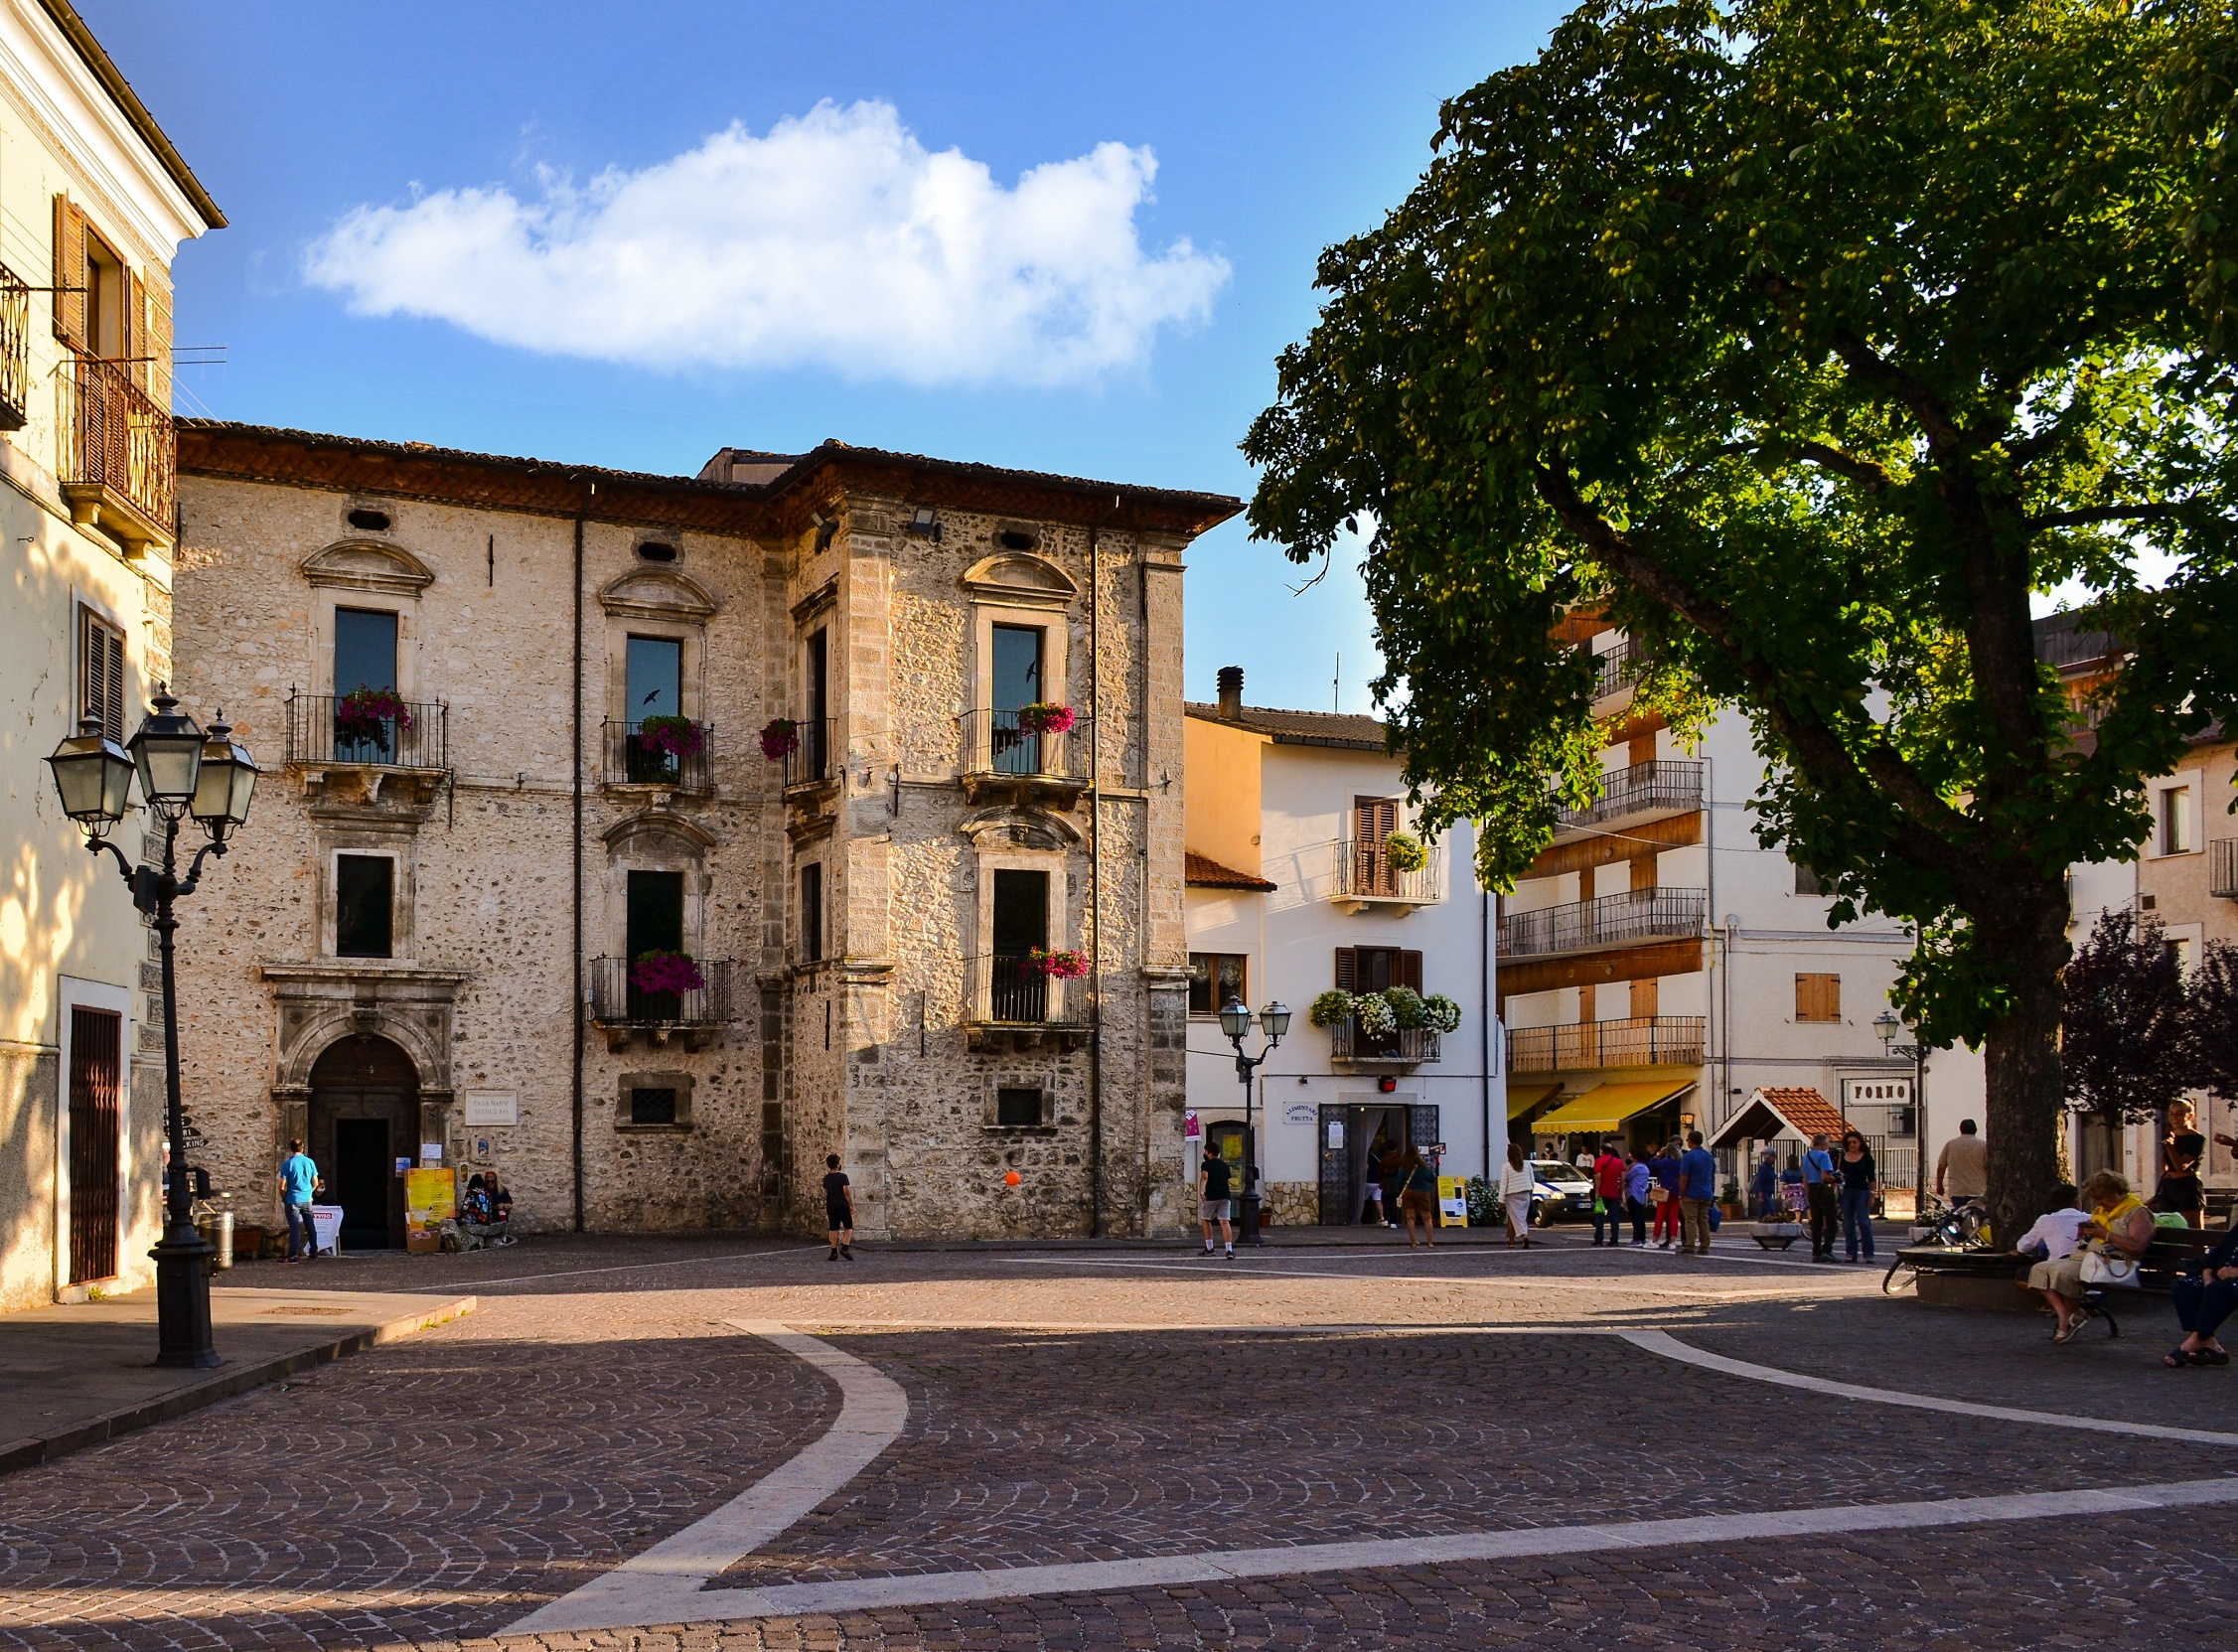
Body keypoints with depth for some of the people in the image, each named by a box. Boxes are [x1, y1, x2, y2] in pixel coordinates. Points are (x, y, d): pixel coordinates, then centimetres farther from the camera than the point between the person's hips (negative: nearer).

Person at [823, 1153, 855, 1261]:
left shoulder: (826, 1178, 5)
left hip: (830, 1206, 5)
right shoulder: (843, 1176, -11)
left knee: (833, 1229, 8)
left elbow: (826, 1192, 14)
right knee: (848, 1227, 5)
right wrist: (852, 1205, -6)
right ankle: (845, 1248, -11)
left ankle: (834, 1252, 5)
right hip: (842, 1205, -5)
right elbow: (847, 1192, -12)